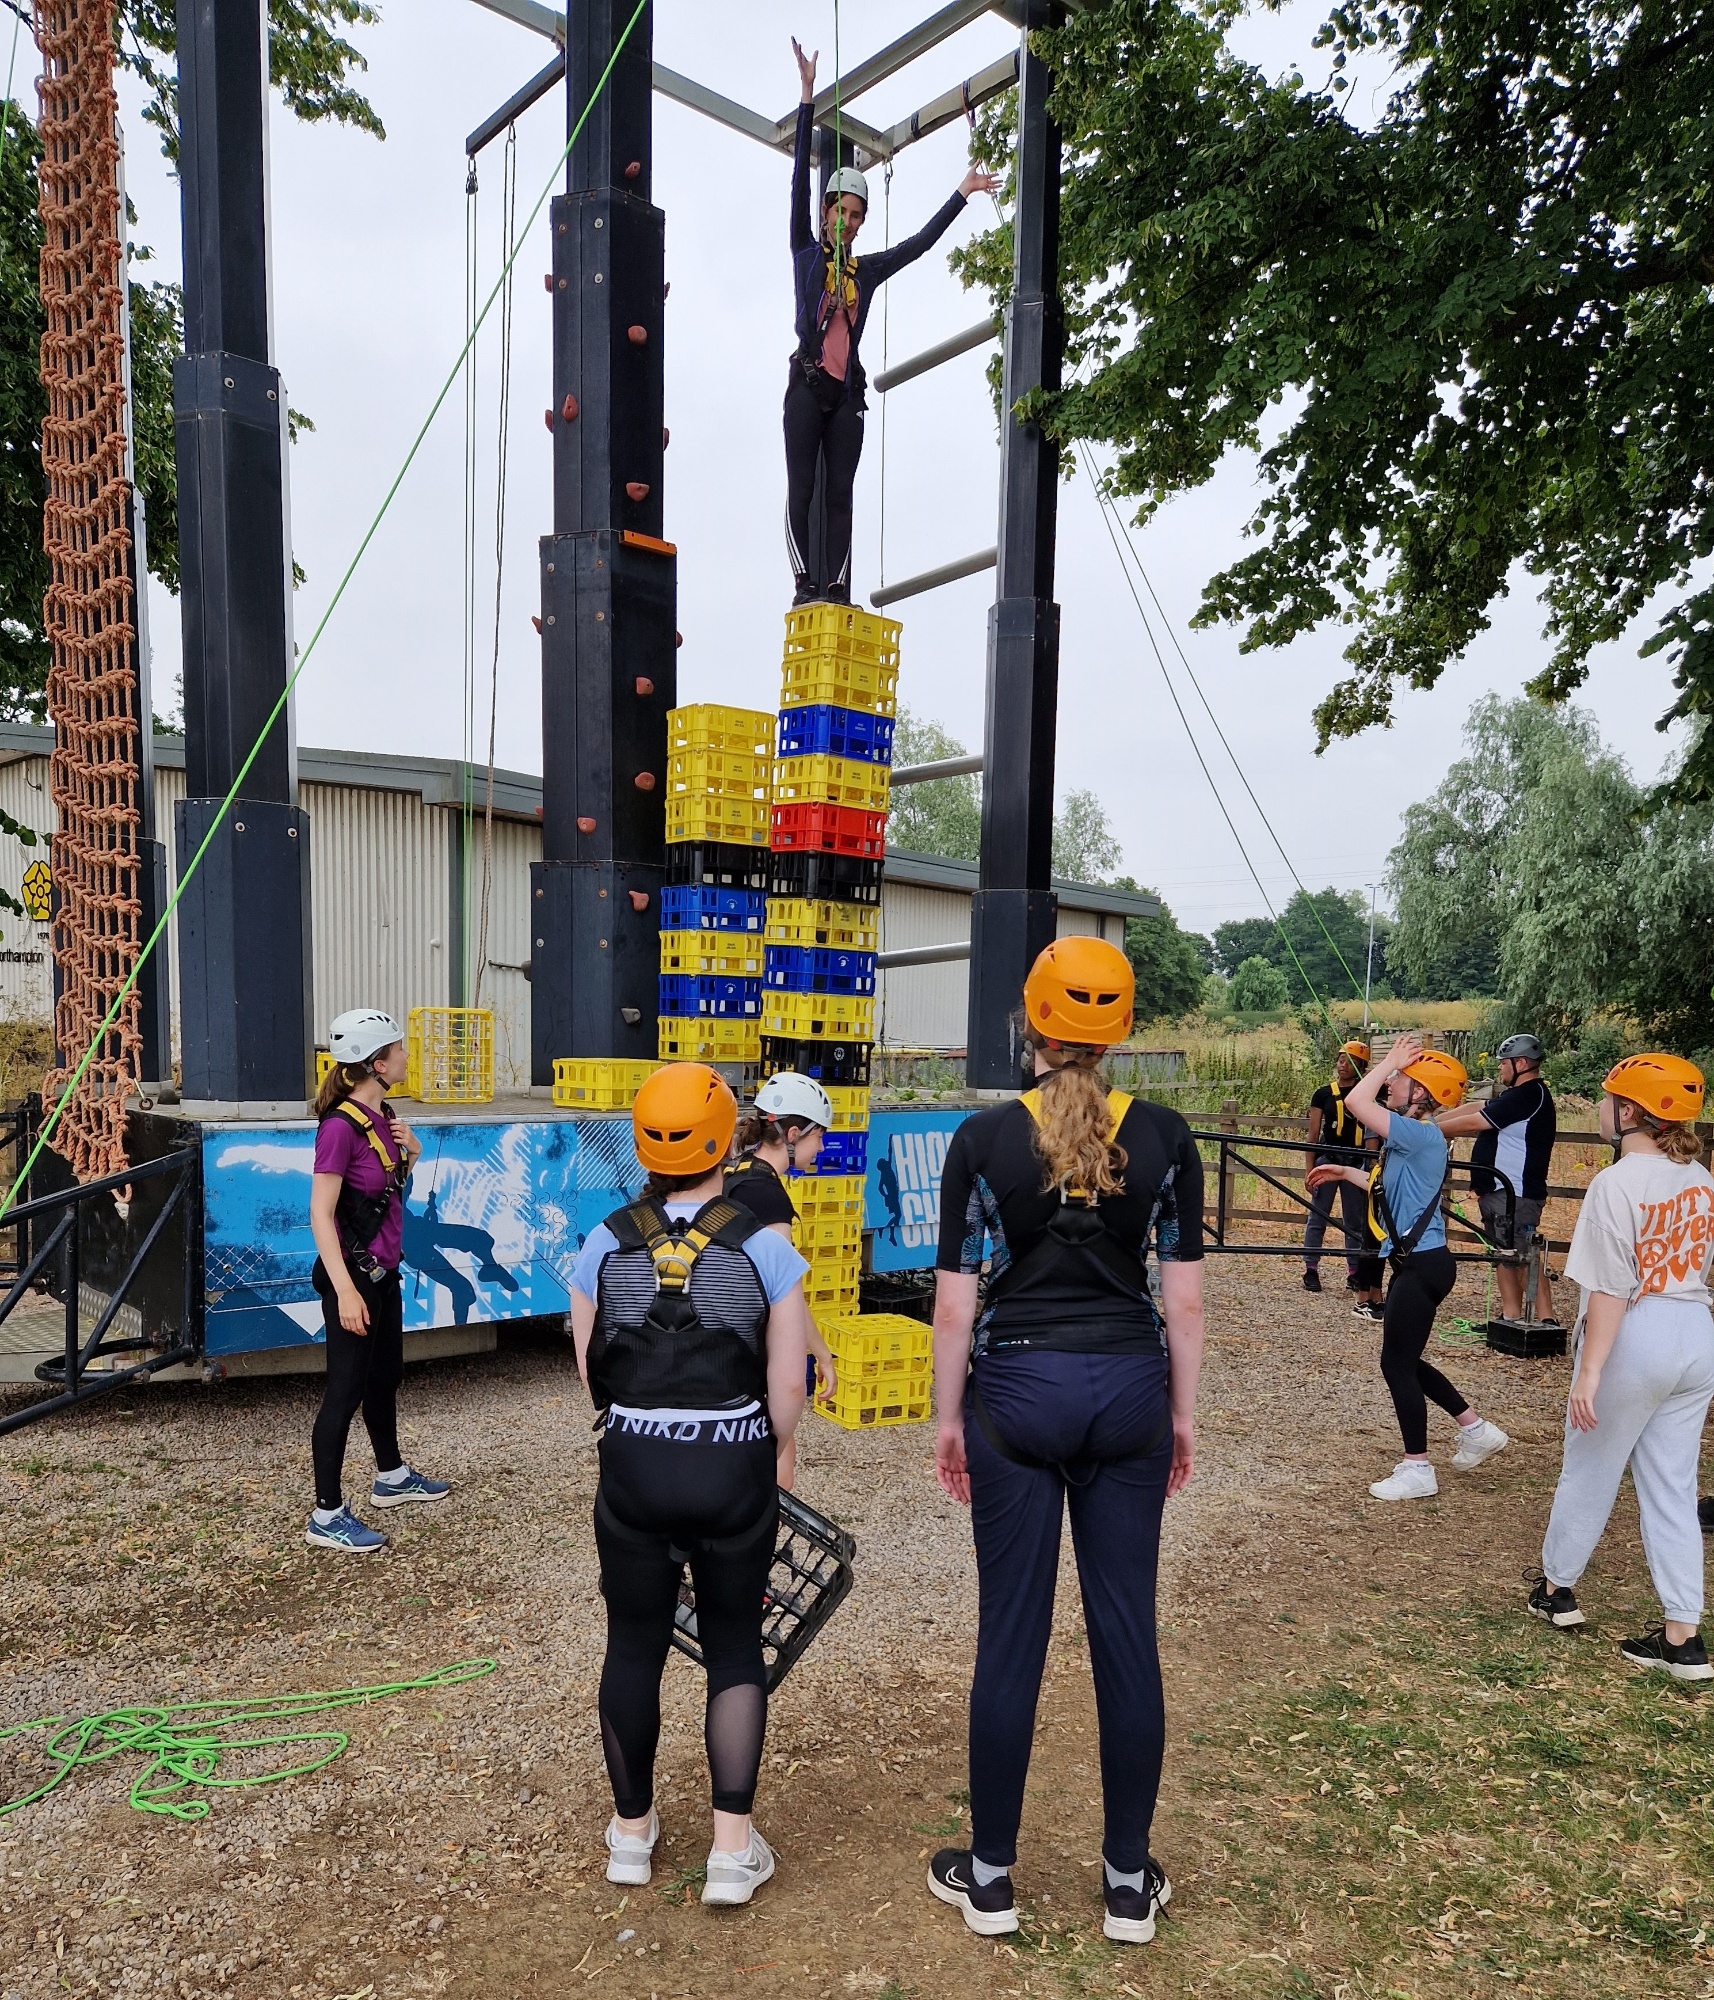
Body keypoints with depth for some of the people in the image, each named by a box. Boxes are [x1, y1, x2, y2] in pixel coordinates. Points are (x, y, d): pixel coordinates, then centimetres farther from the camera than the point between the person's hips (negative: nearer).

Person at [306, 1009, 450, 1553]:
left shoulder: (382, 1116, 6)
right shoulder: (340, 1125, -21)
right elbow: (320, 1214, -23)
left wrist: (410, 1152, -1)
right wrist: (345, 1291, -27)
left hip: (383, 1271, 9)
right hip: (353, 1274, -9)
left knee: (386, 1376, 21)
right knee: (346, 1391, -2)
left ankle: (391, 1477, 39)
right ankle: (327, 1516, 8)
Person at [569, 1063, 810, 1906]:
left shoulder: (605, 1244, -5)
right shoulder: (763, 1246, -10)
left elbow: (590, 1370, 0)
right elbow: (786, 1382, -9)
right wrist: (773, 1452, 9)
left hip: (632, 1466, 2)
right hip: (733, 1468, -1)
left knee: (634, 1645, 18)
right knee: (734, 1647, 15)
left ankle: (631, 1829, 34)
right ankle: (732, 1849, 18)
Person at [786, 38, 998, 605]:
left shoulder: (867, 270, 18)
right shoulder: (806, 253, 9)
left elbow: (920, 241, 23)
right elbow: (799, 180, 3)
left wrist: (961, 194, 22)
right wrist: (808, 97, -3)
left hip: (847, 392, 3)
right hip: (807, 385, -3)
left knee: (840, 492, -2)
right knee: (801, 488, -8)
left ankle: (836, 586, -6)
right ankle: (804, 582, -10)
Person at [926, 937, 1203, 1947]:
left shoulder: (984, 1139, -9)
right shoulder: (1164, 1136, -4)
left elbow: (957, 1302, -6)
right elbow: (1185, 1298, -1)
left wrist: (949, 1418, 6)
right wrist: (1184, 1415, 11)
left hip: (1015, 1392, -1)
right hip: (1128, 1391, 2)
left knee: (1011, 1636, 9)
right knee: (1126, 1632, 12)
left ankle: (991, 1874, 25)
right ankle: (1130, 1880, 26)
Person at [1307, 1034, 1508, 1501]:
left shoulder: (1422, 1135, -19)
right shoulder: (1410, 1139, 11)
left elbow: (1357, 1102, -27)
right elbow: (1388, 1188, 24)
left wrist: (1390, 1060, -15)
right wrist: (1344, 1173, 25)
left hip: (1423, 1265, -10)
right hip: (1414, 1263, 10)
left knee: (1397, 1363, 0)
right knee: (1404, 1360, 19)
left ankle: (1417, 1470, 11)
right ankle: (1477, 1429, 30)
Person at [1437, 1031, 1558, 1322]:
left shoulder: (1529, 1096, -16)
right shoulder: (1516, 1096, 17)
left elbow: (1473, 1122, -16)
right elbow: (1472, 1110, 14)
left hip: (1516, 1194, -11)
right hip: (1499, 1191, 11)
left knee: (1525, 1259, -11)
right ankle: (1511, 1319, 22)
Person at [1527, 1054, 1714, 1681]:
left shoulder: (1617, 1183, -19)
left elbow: (1611, 1289, -21)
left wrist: (1589, 1372, -18)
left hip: (1636, 1338, -6)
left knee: (1588, 1471, 13)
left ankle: (1556, 1588, 31)